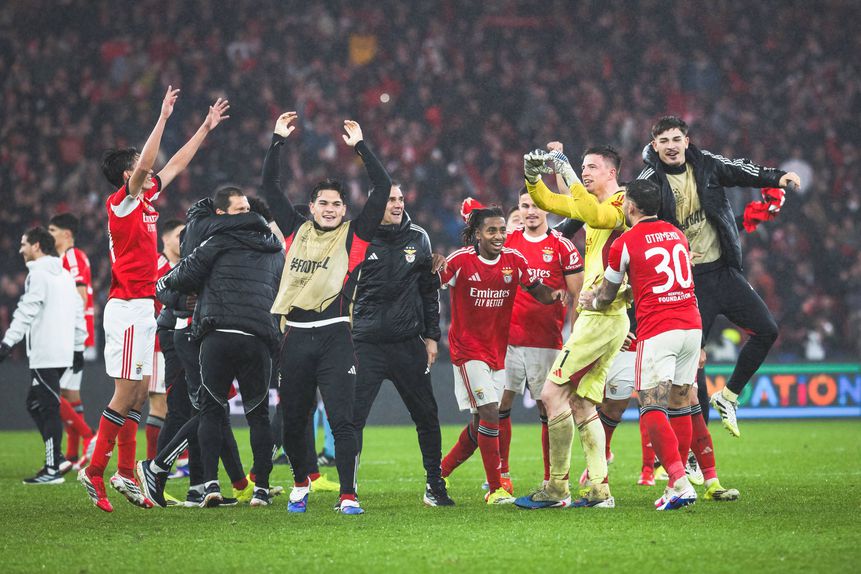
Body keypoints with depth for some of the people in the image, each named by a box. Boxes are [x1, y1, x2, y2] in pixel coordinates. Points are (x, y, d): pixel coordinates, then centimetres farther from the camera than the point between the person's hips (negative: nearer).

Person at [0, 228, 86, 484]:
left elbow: (26, 312, -18)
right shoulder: (64, 274, 19)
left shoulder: (38, 274, -9)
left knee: (49, 408, -8)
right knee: (35, 404, 16)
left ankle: (53, 469, -8)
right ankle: (55, 457, 12)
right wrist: (78, 348, 25)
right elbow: (78, 311, 21)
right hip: (64, 351, 9)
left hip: (45, 356, -9)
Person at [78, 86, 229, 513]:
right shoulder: (122, 203, -9)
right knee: (126, 395, -9)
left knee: (138, 393, 8)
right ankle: (94, 472, -6)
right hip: (128, 307, -9)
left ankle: (126, 474, 11)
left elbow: (176, 164, 24)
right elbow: (146, 164, -24)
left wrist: (206, 128, 27)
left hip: (142, 308, 9)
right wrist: (163, 118, -23)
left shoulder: (144, 201, 14)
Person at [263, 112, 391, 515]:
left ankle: (348, 495, -9)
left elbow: (382, 187, 1)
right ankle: (300, 483, 33)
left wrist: (360, 146, 2)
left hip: (335, 337, -3)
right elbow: (270, 186, 17)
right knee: (293, 421, 11)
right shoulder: (296, 231, 13)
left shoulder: (354, 236, 6)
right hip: (295, 337, 3)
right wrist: (278, 141, 14)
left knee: (341, 419, -11)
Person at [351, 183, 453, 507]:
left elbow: (430, 290, 14)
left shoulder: (418, 239, 7)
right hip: (366, 343, -3)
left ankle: (435, 485, 18)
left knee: (426, 416, 6)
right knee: (352, 417, -6)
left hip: (409, 343, 3)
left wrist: (431, 336, 10)